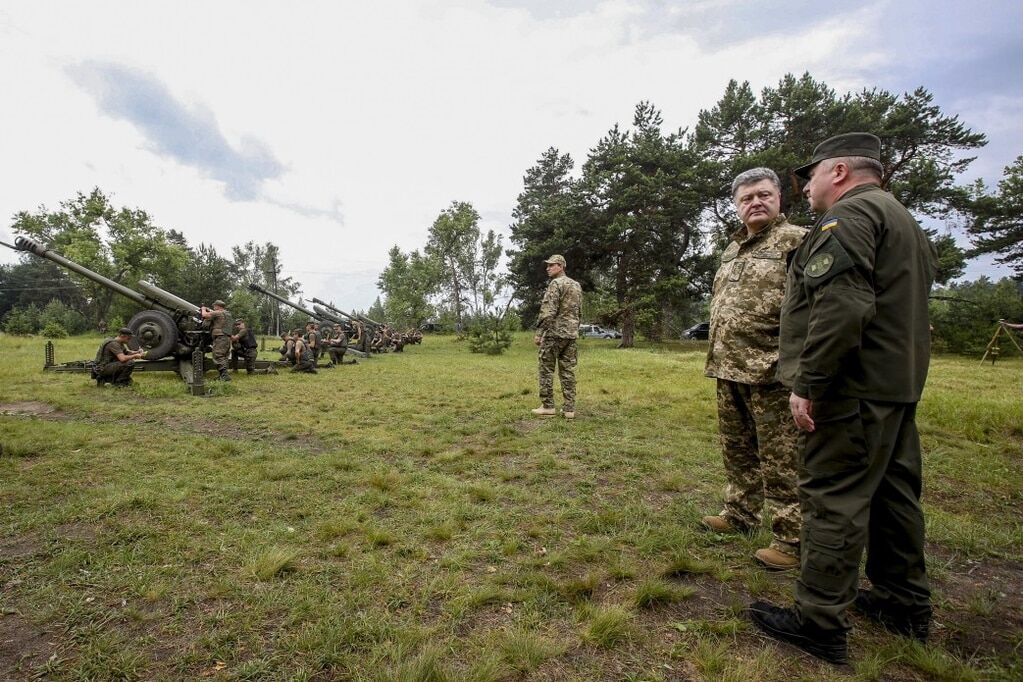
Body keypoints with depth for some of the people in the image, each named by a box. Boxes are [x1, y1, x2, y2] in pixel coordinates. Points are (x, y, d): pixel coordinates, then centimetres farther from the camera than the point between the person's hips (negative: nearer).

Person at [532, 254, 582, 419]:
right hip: (571, 333, 7)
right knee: (568, 371, 7)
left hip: (554, 332, -7)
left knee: (546, 369, 1)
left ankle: (547, 406, 2)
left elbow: (548, 311, -18)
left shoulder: (556, 284, -10)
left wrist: (538, 332, -16)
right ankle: (569, 408, 6)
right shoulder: (577, 285, 16)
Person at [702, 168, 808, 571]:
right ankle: (739, 515, 35)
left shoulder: (797, 241, -6)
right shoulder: (731, 250, 18)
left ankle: (792, 540, 15)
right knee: (737, 451, 18)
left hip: (770, 372, -8)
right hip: (729, 371, 8)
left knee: (780, 460, 1)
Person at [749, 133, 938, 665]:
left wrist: (808, 382, -22)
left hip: (855, 388, -10)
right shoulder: (905, 222, 23)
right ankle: (906, 605, 32)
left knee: (833, 499, -5)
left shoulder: (849, 215, -11)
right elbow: (904, 306, 23)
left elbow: (842, 306, -25)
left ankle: (820, 624, 4)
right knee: (892, 493, 18)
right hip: (900, 383, 10)